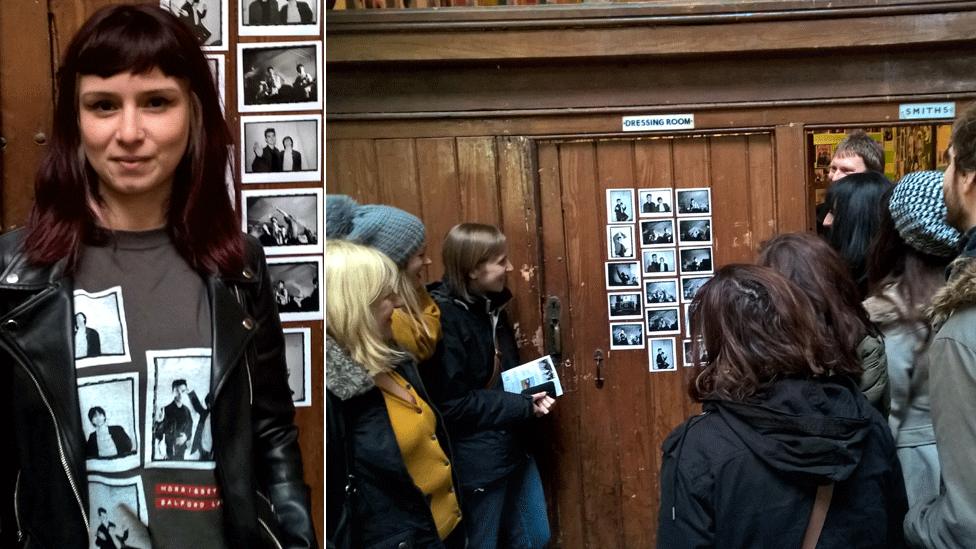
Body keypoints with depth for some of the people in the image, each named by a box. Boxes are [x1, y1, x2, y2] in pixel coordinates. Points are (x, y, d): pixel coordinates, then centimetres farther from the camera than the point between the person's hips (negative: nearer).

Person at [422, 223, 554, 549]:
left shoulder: (492, 306, 6)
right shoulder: (443, 318, -20)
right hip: (476, 460, -8)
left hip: (513, 447, 8)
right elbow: (452, 405, -23)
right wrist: (523, 407, -20)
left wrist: (533, 395, -3)